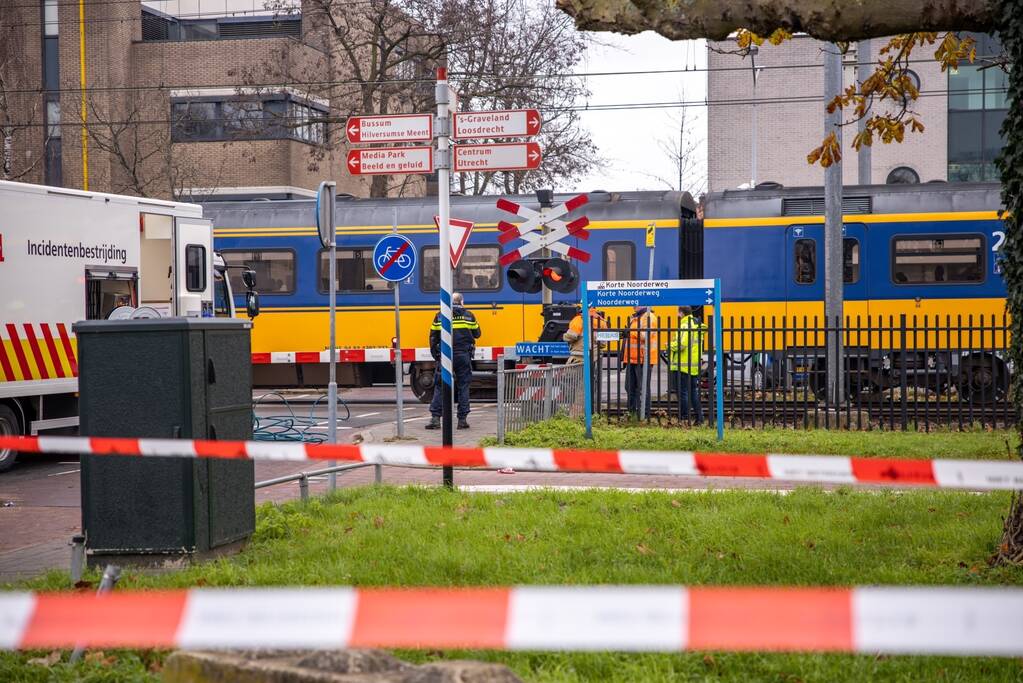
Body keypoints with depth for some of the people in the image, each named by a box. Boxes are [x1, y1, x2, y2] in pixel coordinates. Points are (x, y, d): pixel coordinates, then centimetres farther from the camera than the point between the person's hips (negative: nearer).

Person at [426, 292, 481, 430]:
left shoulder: (439, 316, 5)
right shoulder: (468, 315, 5)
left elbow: (433, 338, 5)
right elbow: (476, 334, 14)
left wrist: (435, 355, 12)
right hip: (463, 355, 0)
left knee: (440, 387, 4)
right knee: (463, 386, 5)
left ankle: (435, 418, -4)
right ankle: (462, 419, 2)